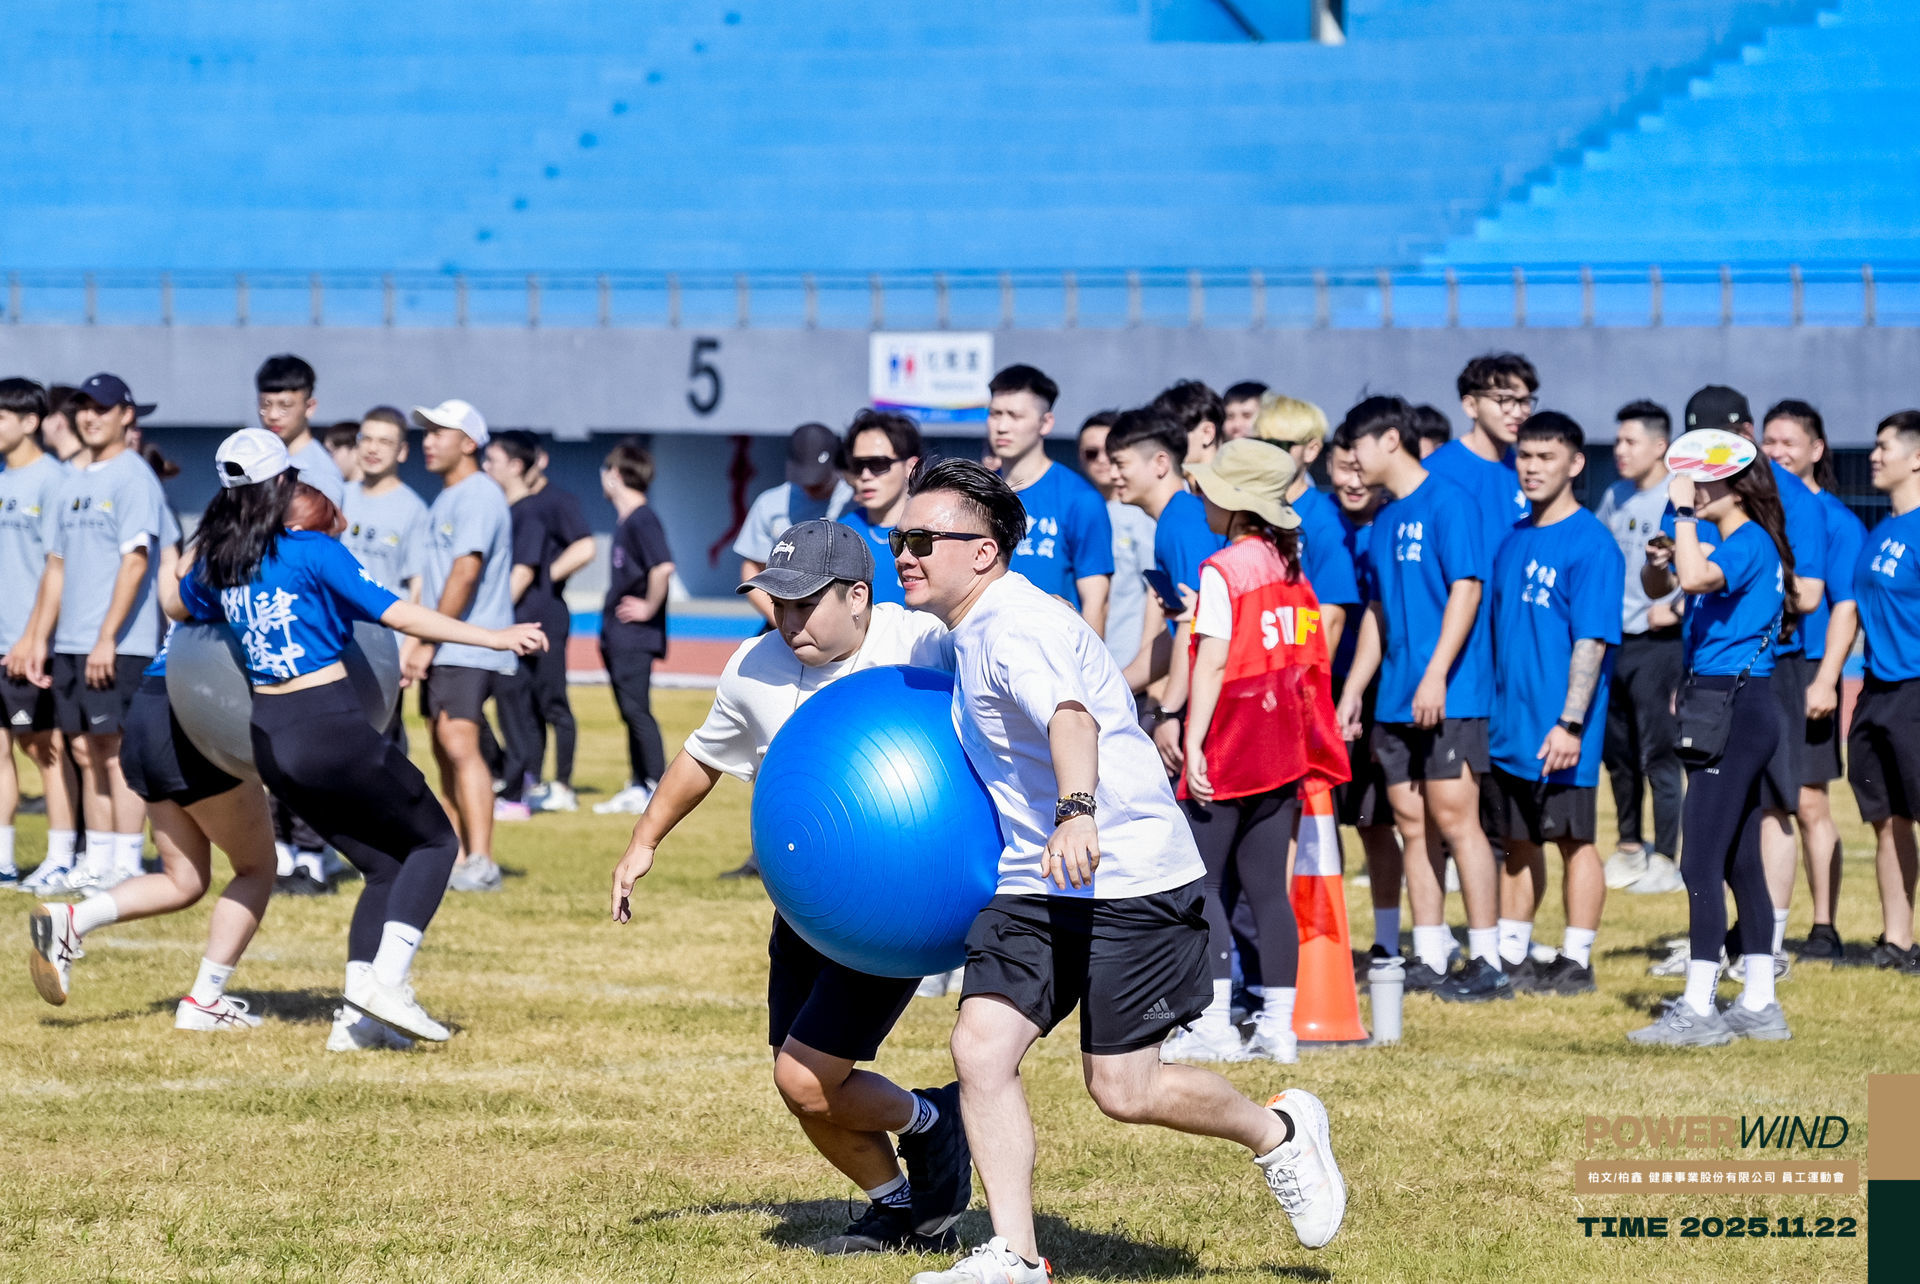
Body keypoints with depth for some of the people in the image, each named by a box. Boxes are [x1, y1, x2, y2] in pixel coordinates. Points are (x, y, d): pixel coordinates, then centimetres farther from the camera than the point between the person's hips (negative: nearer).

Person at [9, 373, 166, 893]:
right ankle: (96, 864, 13)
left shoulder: (133, 477, -7)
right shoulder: (71, 484, 17)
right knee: (87, 751, 9)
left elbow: (135, 562, -15)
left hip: (119, 645, -8)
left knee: (118, 748, -8)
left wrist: (107, 639, -20)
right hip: (71, 644, 8)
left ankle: (126, 866, -6)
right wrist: (38, 638, 17)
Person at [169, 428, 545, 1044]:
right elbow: (399, 615, -16)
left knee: (385, 866, 15)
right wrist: (497, 638, -15)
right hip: (331, 728, -7)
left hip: (269, 738, 7)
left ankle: (359, 1009, 0)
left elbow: (177, 607, 29)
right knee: (435, 840, 8)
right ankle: (388, 981, -10)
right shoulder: (313, 551, -10)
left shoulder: (218, 561, 7)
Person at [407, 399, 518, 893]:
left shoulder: (479, 496, -11)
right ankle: (456, 860, 13)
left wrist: (427, 642, -18)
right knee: (444, 752, 9)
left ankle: (481, 864, -24)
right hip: (442, 650, 10)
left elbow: (466, 574, -19)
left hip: (470, 651, -10)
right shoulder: (444, 500, 20)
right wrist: (415, 644, 17)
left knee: (460, 744, -19)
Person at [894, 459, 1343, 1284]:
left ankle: (1279, 1133, 21)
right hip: (1033, 881, 9)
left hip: (1128, 875, -9)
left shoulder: (1016, 623, -19)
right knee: (981, 1047, -8)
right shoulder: (968, 634, 13)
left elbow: (1068, 717, -39)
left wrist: (1077, 812, -56)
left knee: (1122, 1089, -5)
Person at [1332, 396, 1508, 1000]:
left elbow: (1466, 588, -15)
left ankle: (1488, 962, -7)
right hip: (1395, 700, 8)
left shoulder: (1448, 502, -8)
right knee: (1412, 824, 7)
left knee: (1454, 819, -9)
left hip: (1448, 696, -8)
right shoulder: (1384, 522, 17)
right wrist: (1351, 693, 20)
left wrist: (1436, 674, -22)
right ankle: (1428, 961, 11)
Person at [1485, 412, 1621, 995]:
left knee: (1574, 838, 0)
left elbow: (1593, 641, -15)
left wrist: (1571, 722, -21)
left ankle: (1577, 962, 6)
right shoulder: (1514, 540, 12)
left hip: (1558, 733, -7)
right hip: (1508, 723, 7)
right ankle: (1510, 958, 19)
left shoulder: (1590, 542, -10)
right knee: (1518, 840, 13)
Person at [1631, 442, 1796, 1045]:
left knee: (1701, 861, -12)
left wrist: (1683, 510, -23)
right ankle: (1758, 1005, 17)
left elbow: (1696, 578, -32)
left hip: (1737, 707, -10)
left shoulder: (1750, 542, -13)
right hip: (1718, 707, 10)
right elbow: (1659, 587, 24)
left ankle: (1700, 1009, -13)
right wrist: (1658, 559, 2)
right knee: (1740, 861, 12)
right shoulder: (1720, 541, 15)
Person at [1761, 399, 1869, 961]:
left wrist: (1826, 681, -14)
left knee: (1809, 802, -4)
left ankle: (1824, 929, 2)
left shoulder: (1834, 519, -1)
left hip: (1804, 673, -4)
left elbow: (1845, 607, -6)